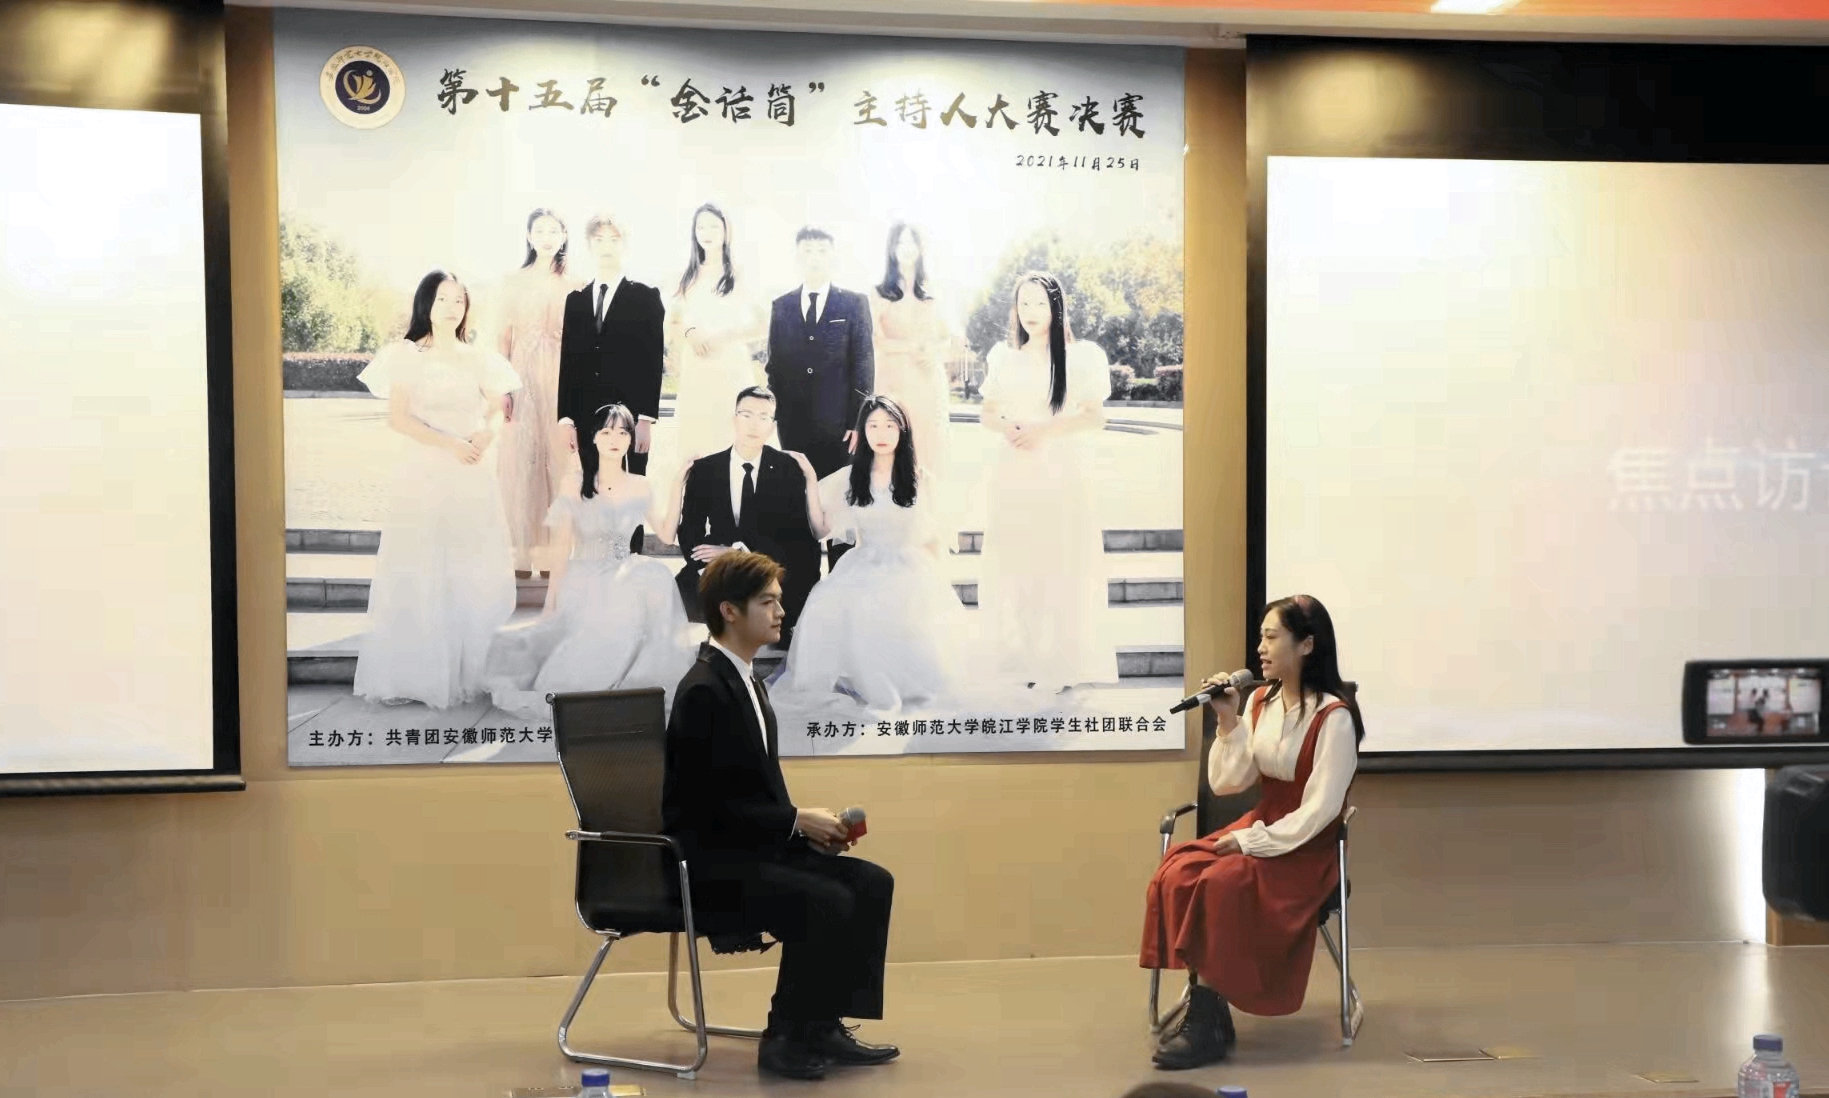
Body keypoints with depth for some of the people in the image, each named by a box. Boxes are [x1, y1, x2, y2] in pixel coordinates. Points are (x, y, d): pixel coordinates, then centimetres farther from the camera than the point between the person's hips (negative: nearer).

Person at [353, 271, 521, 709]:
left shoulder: (478, 359, 12)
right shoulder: (406, 356, 1)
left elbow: (497, 410, 15)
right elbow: (398, 418, -6)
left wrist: (486, 434, -8)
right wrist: (450, 444, -16)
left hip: (474, 477, 3)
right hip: (423, 473, -3)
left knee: (474, 570, 1)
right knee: (420, 570, -3)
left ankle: (469, 669, 6)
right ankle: (417, 671, 0)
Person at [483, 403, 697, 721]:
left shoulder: (640, 487, 8)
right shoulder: (575, 485, -1)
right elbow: (561, 548, -1)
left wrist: (677, 482, -4)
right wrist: (550, 603, -4)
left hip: (626, 584, 2)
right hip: (582, 586, -2)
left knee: (654, 576, -31)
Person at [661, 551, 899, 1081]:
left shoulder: (746, 680, 13)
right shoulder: (703, 690, -18)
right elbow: (709, 804, -21)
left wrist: (806, 822, 1)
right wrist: (798, 821, -17)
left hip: (752, 847, 10)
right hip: (707, 863, -10)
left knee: (872, 883, -3)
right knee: (827, 901, -26)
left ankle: (825, 1025, 3)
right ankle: (786, 1038, -9)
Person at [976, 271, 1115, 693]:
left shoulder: (1080, 357, 1)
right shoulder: (1003, 357, 13)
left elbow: (1094, 418, -5)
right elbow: (987, 412, 16)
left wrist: (1044, 430, -16)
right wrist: (1006, 427, -6)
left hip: (1060, 475, -3)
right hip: (1011, 476, 4)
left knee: (1059, 564, -6)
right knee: (1012, 565, 2)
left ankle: (1059, 664, -1)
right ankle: (1021, 656, 10)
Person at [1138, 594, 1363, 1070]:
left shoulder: (1333, 716, -16)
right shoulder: (1261, 701, 6)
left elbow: (1320, 809, -19)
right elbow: (1226, 783, 3)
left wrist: (1251, 842, -20)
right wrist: (1228, 724, -10)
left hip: (1307, 847, -6)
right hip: (1260, 829, 7)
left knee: (1218, 884, -30)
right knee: (1177, 873, -20)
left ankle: (1208, 1020, -19)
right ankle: (1205, 1008, -16)